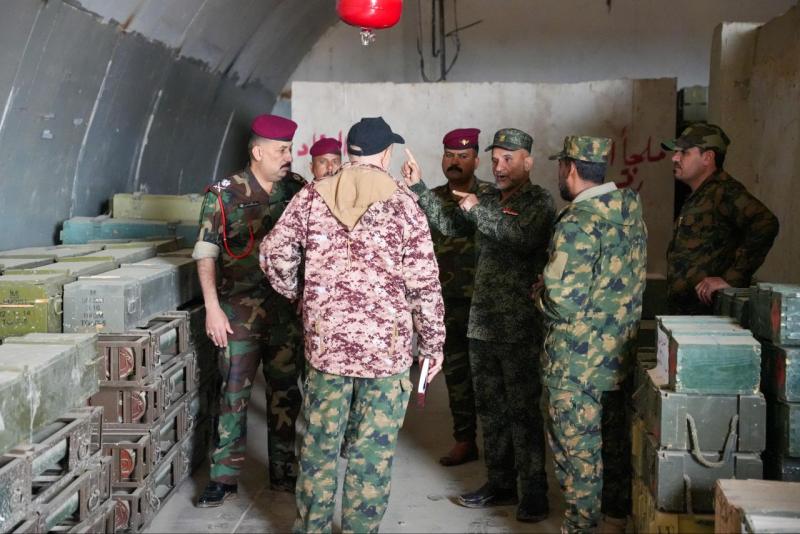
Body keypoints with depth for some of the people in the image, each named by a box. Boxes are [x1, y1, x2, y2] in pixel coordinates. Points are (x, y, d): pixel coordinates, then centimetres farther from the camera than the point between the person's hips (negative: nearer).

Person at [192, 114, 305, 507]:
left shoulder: (297, 189, 4)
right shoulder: (225, 195, -5)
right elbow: (206, 253, -5)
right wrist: (212, 307, -11)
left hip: (287, 306, 3)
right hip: (241, 308, -3)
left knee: (285, 390, 10)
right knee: (235, 392, 0)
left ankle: (283, 472, 23)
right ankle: (224, 478, 10)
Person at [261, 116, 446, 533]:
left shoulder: (312, 196, 1)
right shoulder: (403, 204, -6)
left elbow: (274, 252, 3)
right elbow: (424, 284, -7)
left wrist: (296, 294, 20)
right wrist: (433, 344, 3)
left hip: (325, 340, 3)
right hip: (387, 346, -2)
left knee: (320, 441, 15)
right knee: (373, 452, 8)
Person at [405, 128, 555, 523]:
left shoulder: (539, 202, -6)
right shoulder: (488, 200, 14)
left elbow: (524, 237, -23)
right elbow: (450, 224, 7)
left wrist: (479, 210, -24)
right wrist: (418, 189, -2)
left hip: (520, 328, -6)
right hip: (482, 323, 7)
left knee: (523, 411, -2)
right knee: (490, 408, 13)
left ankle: (534, 492, 7)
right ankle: (500, 483, 25)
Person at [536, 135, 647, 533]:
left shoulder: (578, 223, -22)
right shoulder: (630, 211, 5)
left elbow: (564, 299, -26)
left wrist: (542, 296, -5)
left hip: (577, 359, -8)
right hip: (619, 352, 9)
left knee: (577, 446, 4)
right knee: (613, 438, 20)